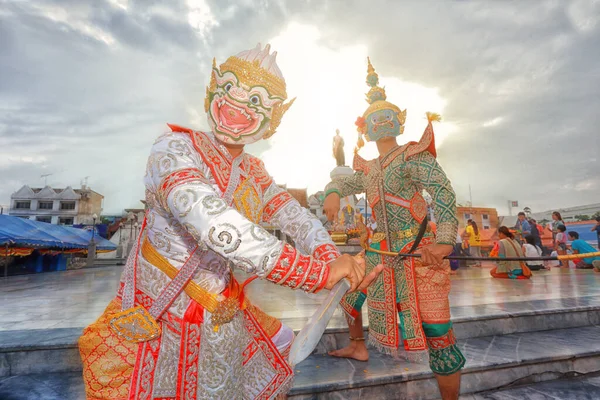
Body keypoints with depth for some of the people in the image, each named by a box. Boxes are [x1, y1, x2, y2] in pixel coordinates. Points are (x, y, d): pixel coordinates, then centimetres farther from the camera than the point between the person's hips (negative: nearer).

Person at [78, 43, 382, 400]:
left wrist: (333, 259, -26)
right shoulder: (175, 148, -21)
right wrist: (320, 272, -39)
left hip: (220, 317, 7)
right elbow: (217, 227, -38)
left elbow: (299, 219, -5)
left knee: (280, 342, 22)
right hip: (155, 324, -6)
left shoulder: (254, 173, 0)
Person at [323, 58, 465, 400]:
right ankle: (358, 346, 39)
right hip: (385, 252, 7)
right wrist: (333, 193, -4)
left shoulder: (412, 157, -9)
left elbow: (443, 189, -21)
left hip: (419, 253, -7)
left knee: (437, 334, -7)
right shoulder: (369, 170, 12)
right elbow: (342, 182, 22)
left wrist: (445, 240, -34)